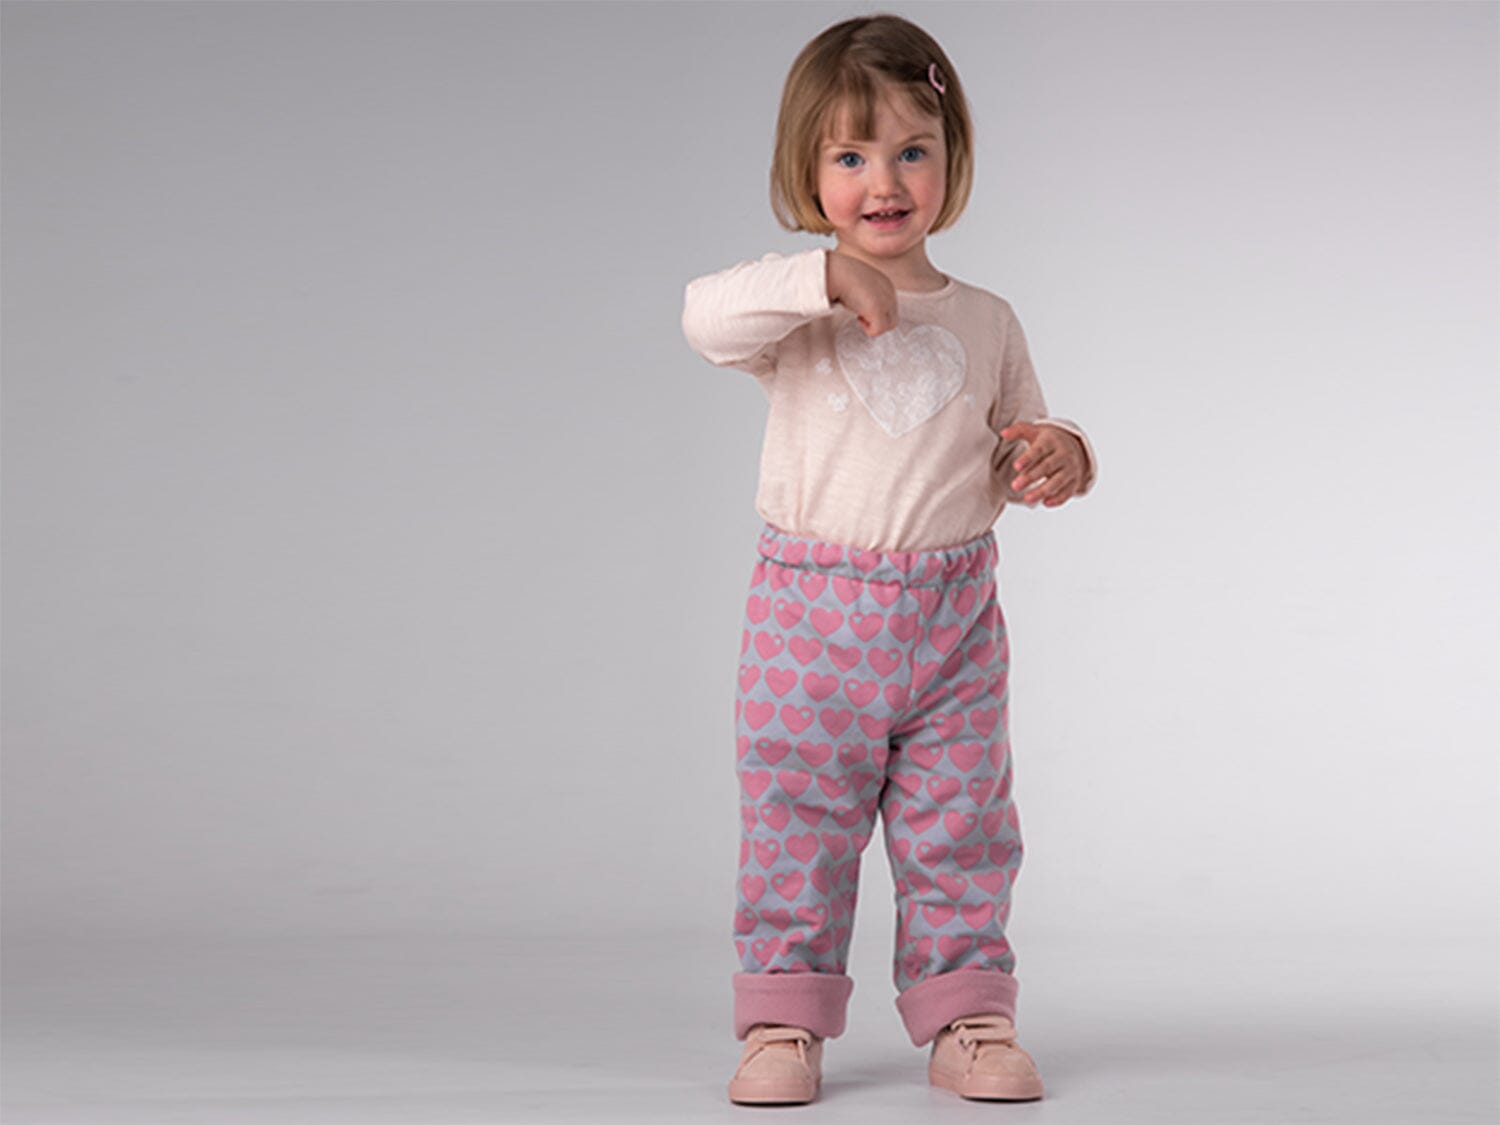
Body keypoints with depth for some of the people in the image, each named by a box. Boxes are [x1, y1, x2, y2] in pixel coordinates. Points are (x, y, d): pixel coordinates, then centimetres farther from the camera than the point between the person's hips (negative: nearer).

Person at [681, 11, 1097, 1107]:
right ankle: (785, 1022, 13)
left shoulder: (985, 321, 8)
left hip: (954, 616, 2)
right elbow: (706, 316, -24)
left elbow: (1016, 450, 19)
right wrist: (829, 276, -33)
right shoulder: (799, 310, -2)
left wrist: (1060, 454, -4)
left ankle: (965, 1016, 17)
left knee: (960, 831, 7)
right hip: (811, 617, -2)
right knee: (796, 827, 3)